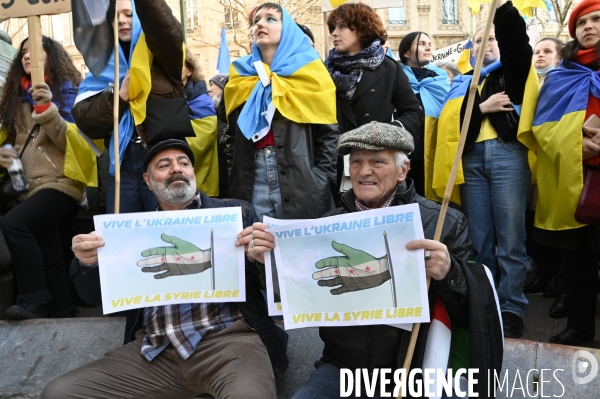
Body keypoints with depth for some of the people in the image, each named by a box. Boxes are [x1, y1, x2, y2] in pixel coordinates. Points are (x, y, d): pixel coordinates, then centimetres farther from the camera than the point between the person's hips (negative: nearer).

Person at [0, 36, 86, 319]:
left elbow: (71, 140, -10)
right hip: (30, 186, 7)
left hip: (60, 182, -6)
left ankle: (33, 300, -20)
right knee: (48, 256, 5)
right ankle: (63, 314, 13)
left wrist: (46, 109, -25)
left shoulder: (66, 89, 0)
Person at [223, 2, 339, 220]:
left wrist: (321, 181, -10)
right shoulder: (241, 76, 12)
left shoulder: (307, 73, 1)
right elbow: (232, 135, 14)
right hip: (251, 189, 3)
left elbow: (329, 132, -3)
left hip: (302, 188, -3)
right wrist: (234, 177, 5)